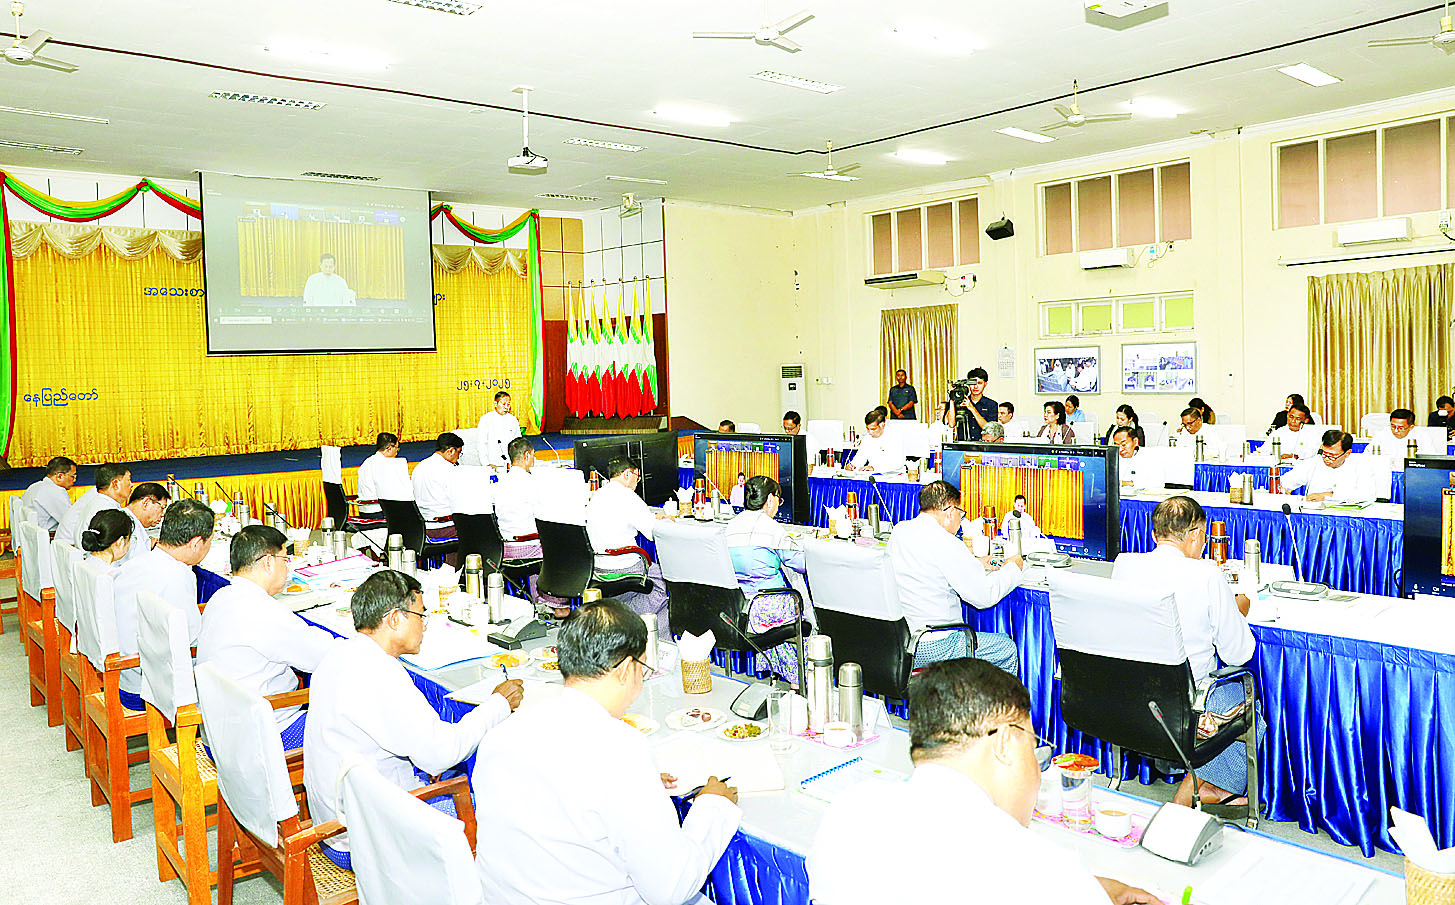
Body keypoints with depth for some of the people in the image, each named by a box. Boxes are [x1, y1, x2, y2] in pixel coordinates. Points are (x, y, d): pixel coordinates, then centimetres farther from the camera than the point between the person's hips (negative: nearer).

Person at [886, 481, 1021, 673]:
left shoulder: (899, 531, 4)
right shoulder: (945, 543, -20)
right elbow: (984, 595, -15)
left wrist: (974, 565, 22)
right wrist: (1012, 568, 3)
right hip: (931, 648, -8)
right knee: (1007, 647, 13)